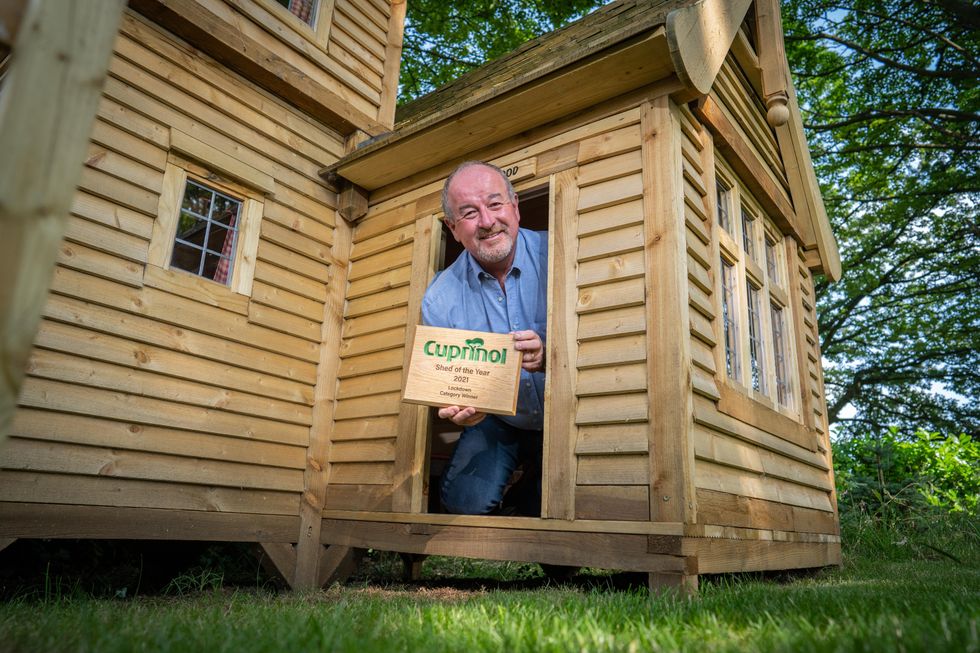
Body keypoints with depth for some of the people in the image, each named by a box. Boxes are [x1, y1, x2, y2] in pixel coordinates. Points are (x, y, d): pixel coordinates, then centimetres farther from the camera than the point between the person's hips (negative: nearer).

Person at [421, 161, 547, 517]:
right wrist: (459, 408, -27)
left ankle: (523, 500, 23)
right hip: (497, 423, 1)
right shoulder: (439, 299, -11)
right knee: (466, 503, -19)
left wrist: (550, 357, -35)